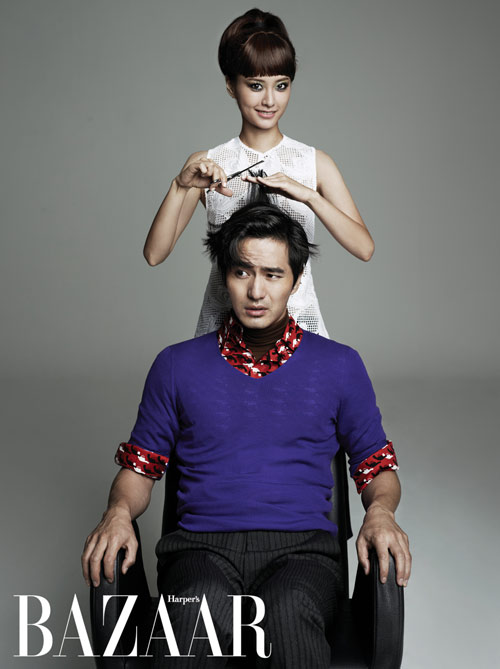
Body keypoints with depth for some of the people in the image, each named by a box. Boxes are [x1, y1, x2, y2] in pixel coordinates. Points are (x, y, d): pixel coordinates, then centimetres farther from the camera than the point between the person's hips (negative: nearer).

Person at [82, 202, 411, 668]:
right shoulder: (178, 365, 15)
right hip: (201, 546, 0)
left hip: (301, 547, 0)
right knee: (200, 611, -37)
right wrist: (119, 512, -4)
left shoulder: (339, 366, 14)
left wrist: (379, 512, -5)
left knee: (290, 613, -37)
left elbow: (377, 468, 18)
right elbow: (139, 467, 18)